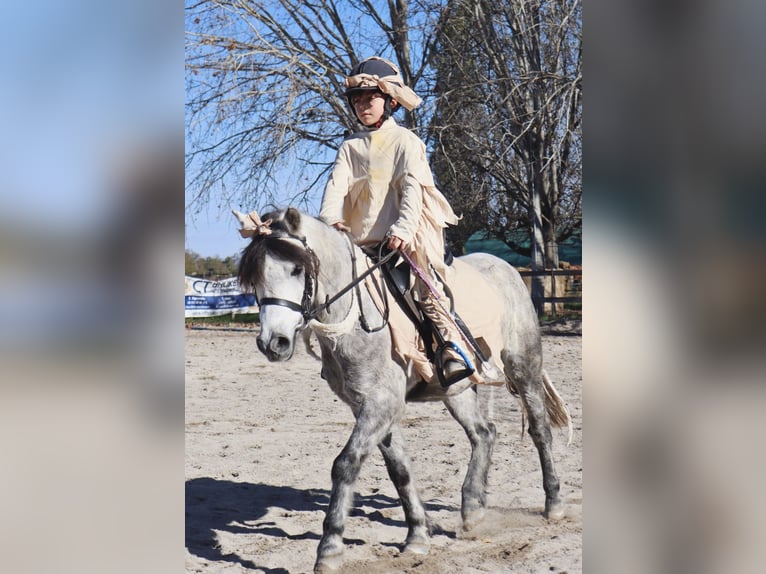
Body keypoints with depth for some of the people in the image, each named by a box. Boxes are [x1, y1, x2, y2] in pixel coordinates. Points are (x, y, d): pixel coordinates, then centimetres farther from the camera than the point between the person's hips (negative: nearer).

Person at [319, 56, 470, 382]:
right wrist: (330, 218, -20)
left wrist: (404, 228, -25)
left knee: (427, 285, -21)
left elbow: (413, 188, -8)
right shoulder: (350, 147, 16)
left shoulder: (405, 141, 5)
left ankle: (452, 347, -22)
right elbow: (336, 185, 1)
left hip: (403, 240, -4)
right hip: (362, 243, 5)